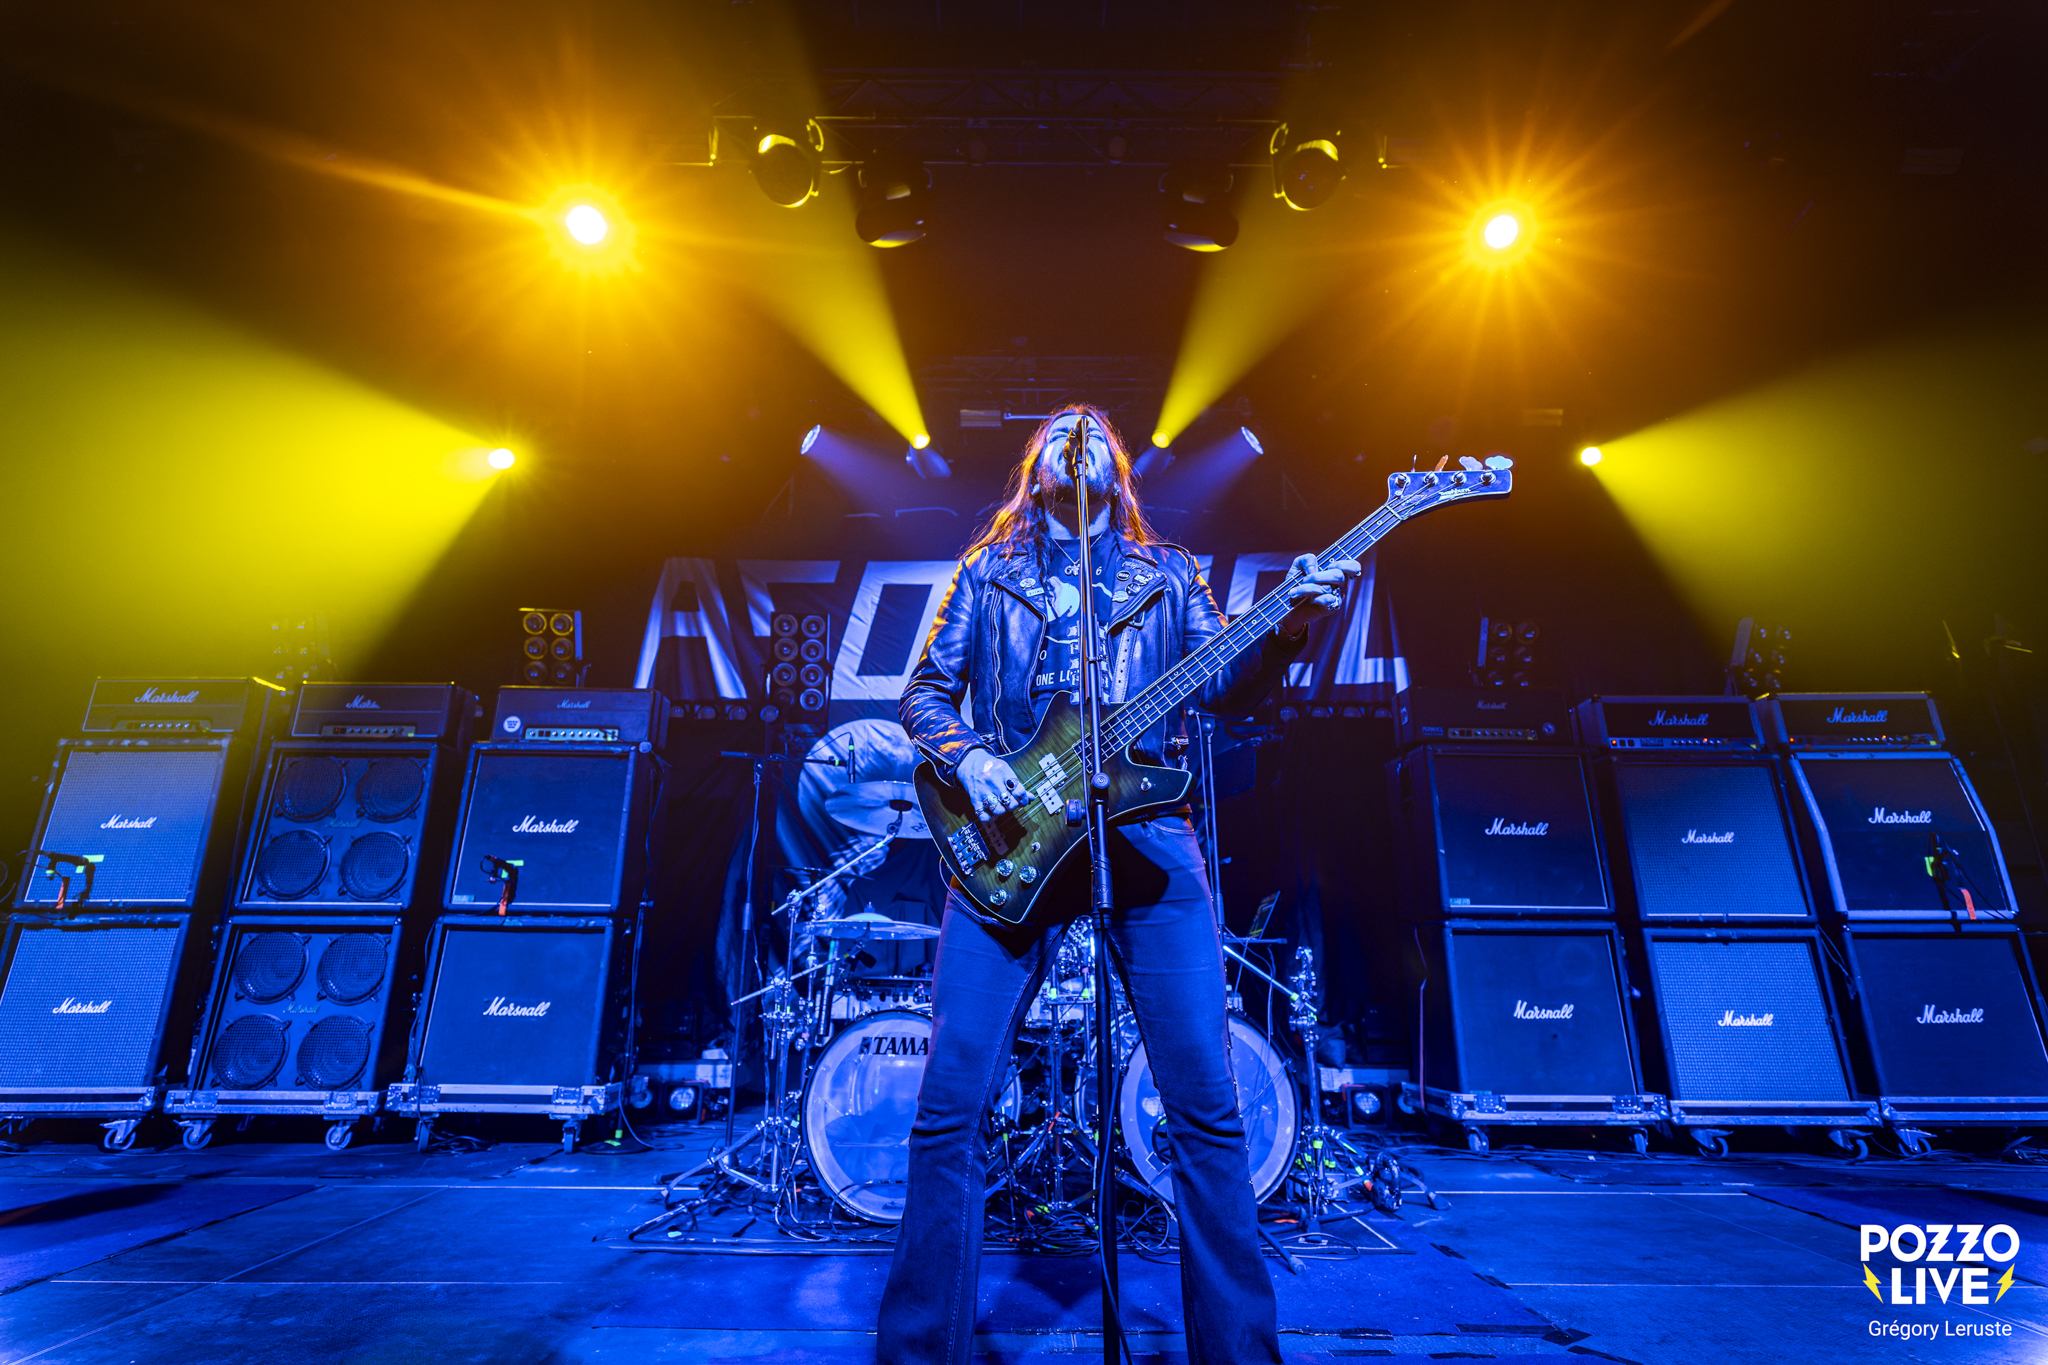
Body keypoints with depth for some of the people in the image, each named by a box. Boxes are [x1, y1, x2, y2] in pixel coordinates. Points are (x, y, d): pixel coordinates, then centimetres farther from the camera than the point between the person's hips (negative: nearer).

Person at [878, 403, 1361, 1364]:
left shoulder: (1169, 574, 19)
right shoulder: (987, 572, 17)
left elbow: (1223, 691, 11)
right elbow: (924, 693, 12)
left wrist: (1287, 632, -7)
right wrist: (966, 756, -8)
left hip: (1146, 830, 1)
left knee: (1206, 1103, 1)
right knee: (950, 1103, -4)